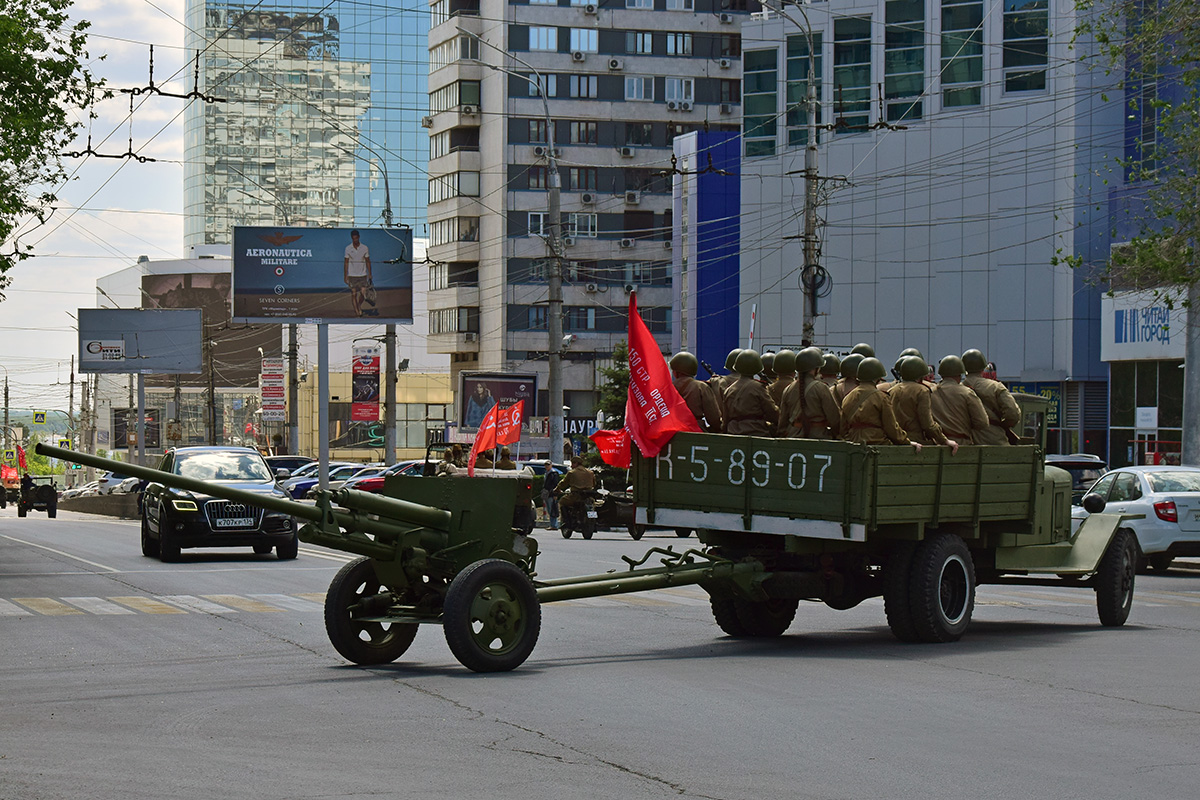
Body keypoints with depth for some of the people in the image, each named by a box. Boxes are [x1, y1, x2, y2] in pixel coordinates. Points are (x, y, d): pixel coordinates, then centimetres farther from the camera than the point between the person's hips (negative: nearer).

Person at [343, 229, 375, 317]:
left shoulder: (364, 248, 1)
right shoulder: (348, 248, -1)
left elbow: (368, 262, 7)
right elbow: (346, 263, 3)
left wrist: (370, 275, 5)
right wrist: (345, 276, -1)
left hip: (363, 275, 1)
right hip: (352, 275, -1)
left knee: (363, 293, -5)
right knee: (353, 294, -1)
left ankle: (359, 305, 24)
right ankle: (356, 311, 6)